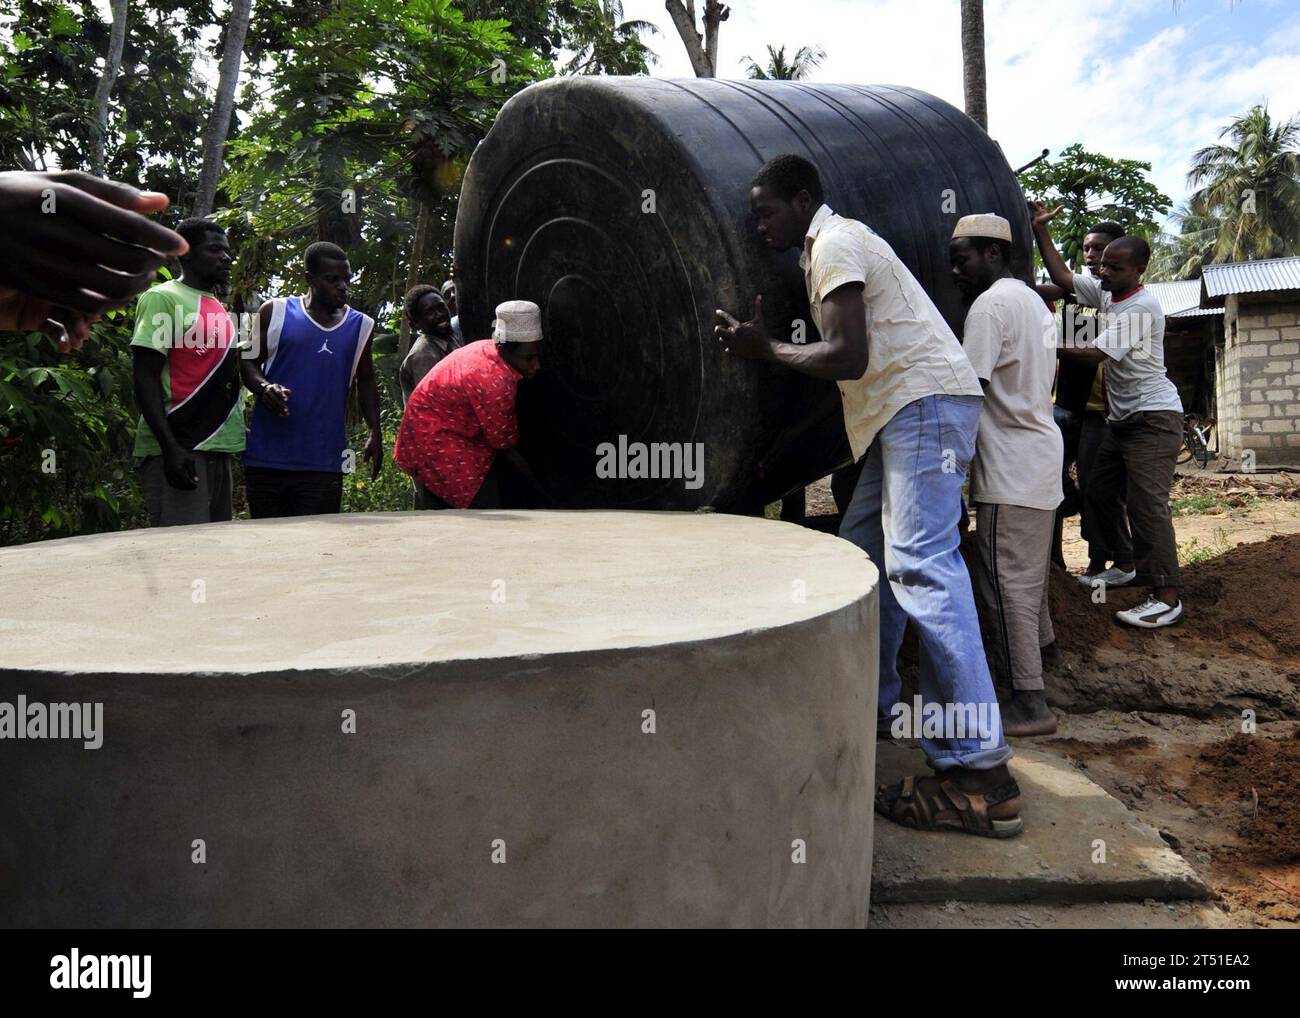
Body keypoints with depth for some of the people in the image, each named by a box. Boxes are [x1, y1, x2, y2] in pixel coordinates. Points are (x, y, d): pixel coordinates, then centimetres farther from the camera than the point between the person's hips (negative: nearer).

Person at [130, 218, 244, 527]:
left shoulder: (219, 309, 19)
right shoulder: (163, 298, -5)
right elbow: (145, 377, -13)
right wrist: (171, 447, -21)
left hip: (217, 449, 8)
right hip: (178, 451, -8)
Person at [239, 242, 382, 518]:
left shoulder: (361, 326, 11)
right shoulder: (275, 312, 4)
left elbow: (366, 382, 18)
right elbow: (248, 360, 8)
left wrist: (374, 432, 7)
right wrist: (263, 387, -14)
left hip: (324, 462, 1)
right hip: (267, 455, -1)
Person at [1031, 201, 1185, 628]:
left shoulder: (1143, 307, -17)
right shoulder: (1103, 291, 7)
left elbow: (1096, 353, -21)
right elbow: (1061, 276, 4)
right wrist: (1041, 230, 0)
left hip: (1154, 416, -9)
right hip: (1121, 417, 9)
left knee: (1147, 502, -16)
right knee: (1098, 493, 11)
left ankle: (1166, 598, -15)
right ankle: (1127, 566, 28)